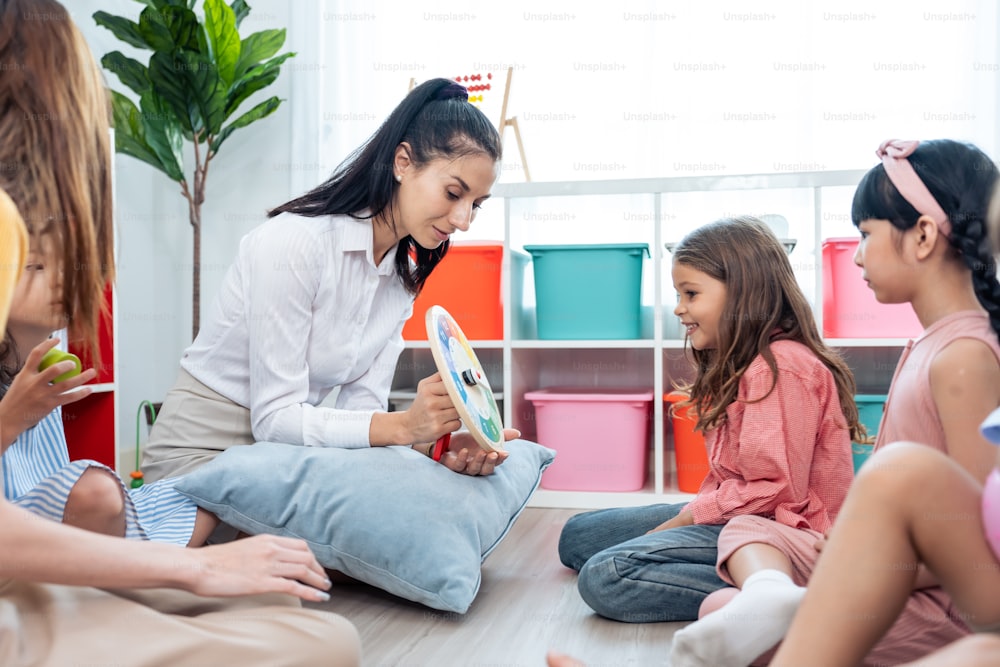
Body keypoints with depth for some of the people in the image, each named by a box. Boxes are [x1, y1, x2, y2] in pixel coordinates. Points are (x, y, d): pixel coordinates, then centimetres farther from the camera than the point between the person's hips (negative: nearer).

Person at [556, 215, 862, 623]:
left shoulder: (780, 367, -18)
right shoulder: (742, 363, 16)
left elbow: (773, 490, -23)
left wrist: (681, 520, -14)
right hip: (733, 513, 11)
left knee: (604, 577, -24)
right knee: (576, 537, 10)